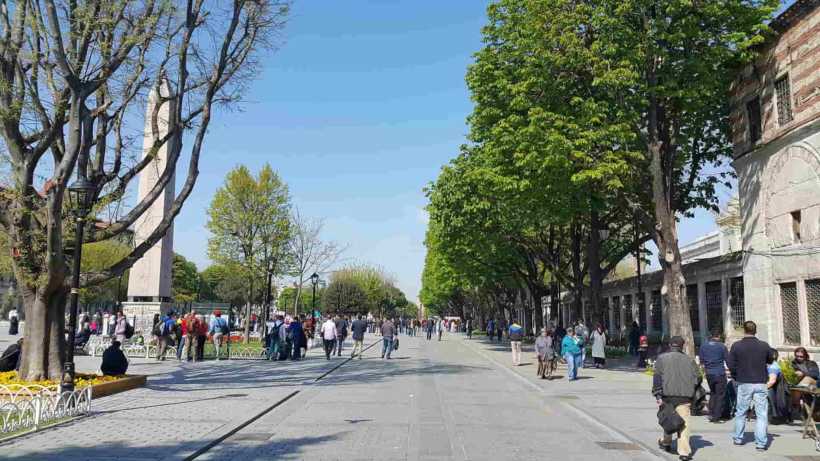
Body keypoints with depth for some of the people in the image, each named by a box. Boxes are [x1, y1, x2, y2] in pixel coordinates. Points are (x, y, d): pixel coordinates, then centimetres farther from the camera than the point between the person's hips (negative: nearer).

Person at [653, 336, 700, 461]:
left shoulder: (662, 358, 3)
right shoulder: (689, 360, 9)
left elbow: (657, 377, -6)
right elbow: (697, 378, 7)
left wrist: (657, 395, -7)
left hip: (667, 394, 0)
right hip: (685, 396, 1)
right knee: (684, 423, -1)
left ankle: (666, 443, 34)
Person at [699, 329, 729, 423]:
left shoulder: (703, 346, 4)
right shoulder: (722, 346, -9)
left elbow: (701, 362, 10)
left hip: (709, 374, 4)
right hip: (720, 374, -4)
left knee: (712, 393, 18)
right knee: (720, 395, 3)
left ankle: (711, 414, 15)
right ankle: (716, 417, 2)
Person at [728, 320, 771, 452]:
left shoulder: (736, 346, -8)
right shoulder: (764, 346, -5)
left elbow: (730, 364, -8)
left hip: (744, 383, 0)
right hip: (761, 383, 0)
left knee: (740, 412, 15)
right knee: (762, 414, 4)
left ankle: (738, 438, 24)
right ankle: (761, 443, 0)